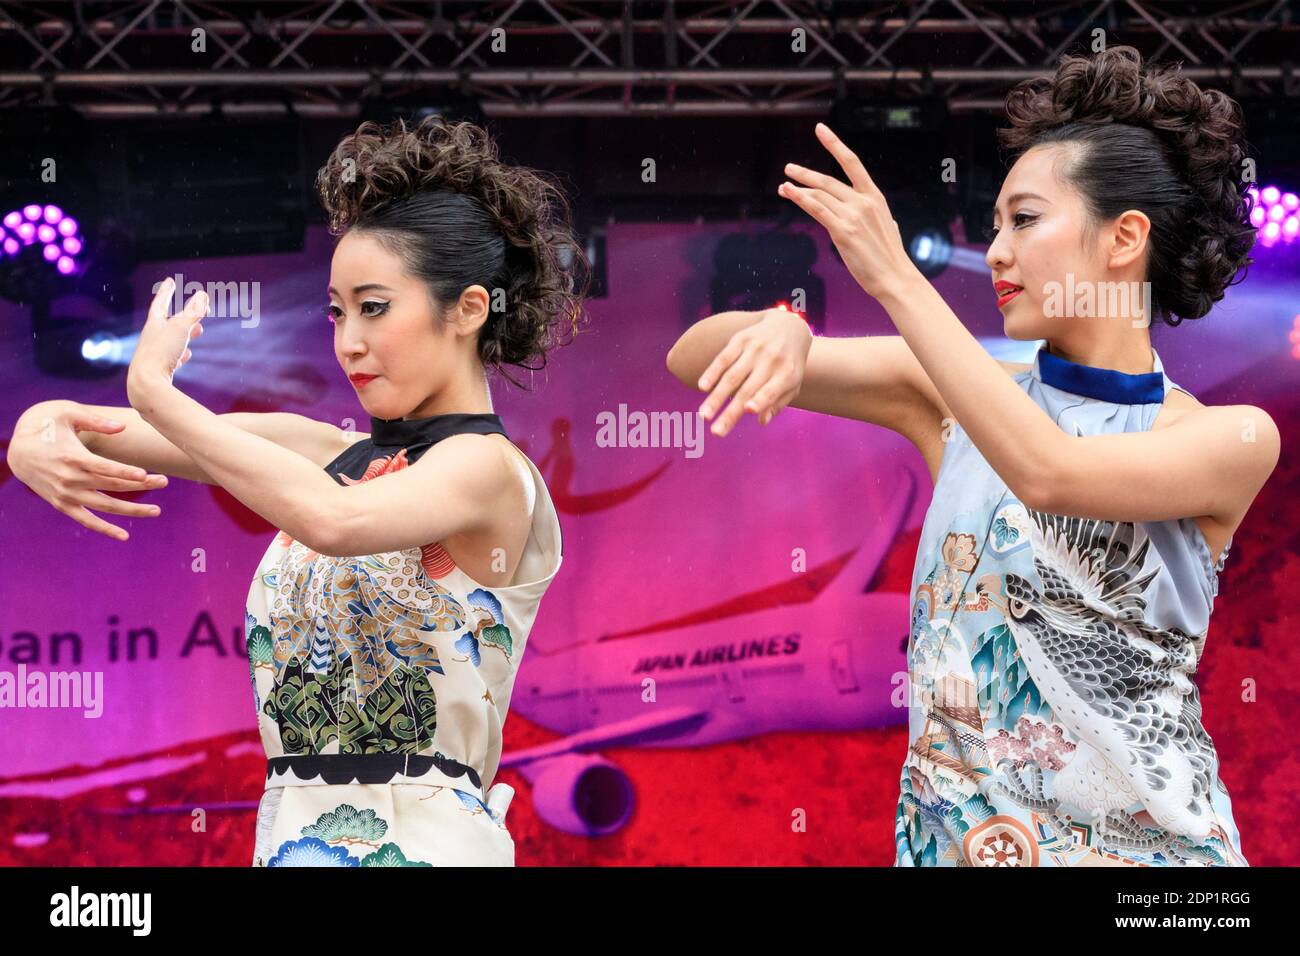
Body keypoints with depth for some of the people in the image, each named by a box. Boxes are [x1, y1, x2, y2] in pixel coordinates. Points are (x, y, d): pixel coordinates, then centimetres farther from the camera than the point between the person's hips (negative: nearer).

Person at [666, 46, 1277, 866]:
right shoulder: (948, 392, 0)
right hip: (949, 830, 3)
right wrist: (780, 330, -23)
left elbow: (1045, 472, -26)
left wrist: (895, 278, -25)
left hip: (1146, 840, -2)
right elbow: (695, 360, -2)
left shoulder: (1233, 440, -8)